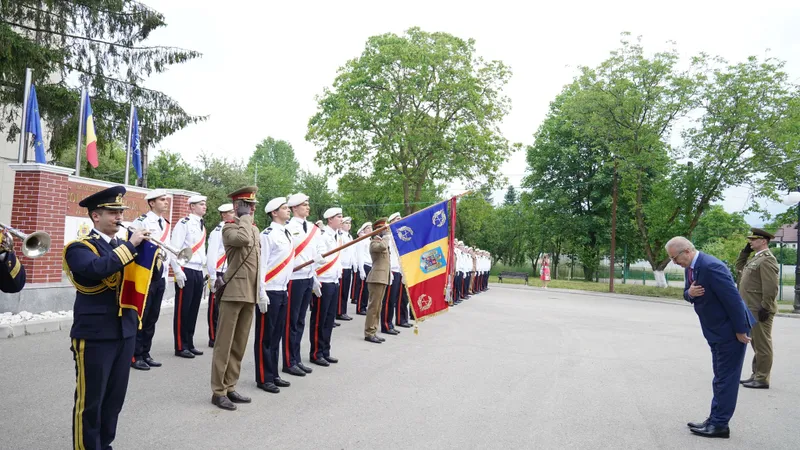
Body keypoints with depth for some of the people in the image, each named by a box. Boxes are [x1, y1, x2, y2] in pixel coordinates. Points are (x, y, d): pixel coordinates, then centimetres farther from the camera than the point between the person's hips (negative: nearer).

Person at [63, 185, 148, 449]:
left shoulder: (122, 248, 14)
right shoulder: (80, 247, -7)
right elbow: (98, 268, -29)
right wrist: (131, 245, -23)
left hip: (125, 331, 7)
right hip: (95, 335, -7)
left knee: (115, 397, 15)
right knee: (90, 400, 3)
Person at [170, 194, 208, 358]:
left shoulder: (202, 226, 16)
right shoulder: (183, 223, -8)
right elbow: (174, 249, -14)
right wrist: (178, 272, -18)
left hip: (198, 272, 8)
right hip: (186, 272, -8)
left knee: (193, 309, 12)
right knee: (182, 309, 0)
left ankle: (189, 344, 21)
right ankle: (180, 347, 7)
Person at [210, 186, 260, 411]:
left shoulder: (255, 229, 17)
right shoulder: (230, 227, -7)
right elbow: (244, 240, -31)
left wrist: (261, 291, 19)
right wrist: (245, 218, -14)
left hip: (250, 294, 8)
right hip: (233, 292, -8)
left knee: (239, 344, 13)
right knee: (224, 343, -1)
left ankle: (230, 387, 22)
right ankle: (218, 391, 7)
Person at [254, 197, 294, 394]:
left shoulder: (288, 235, 14)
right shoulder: (268, 234, -12)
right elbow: (260, 264, -15)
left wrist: (286, 288, 16)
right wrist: (261, 294, -17)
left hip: (283, 291, 8)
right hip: (269, 292, -8)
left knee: (277, 335, 14)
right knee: (265, 336, 3)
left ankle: (273, 374, 23)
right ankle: (264, 378, 11)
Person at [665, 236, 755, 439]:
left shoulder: (711, 267, -26)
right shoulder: (690, 267, 3)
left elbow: (733, 299, -25)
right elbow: (688, 294, 14)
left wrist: (740, 331, -19)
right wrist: (690, 293, -11)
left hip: (730, 330, -10)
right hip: (716, 331, 10)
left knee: (725, 378, 0)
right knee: (721, 377, 17)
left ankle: (719, 425, 8)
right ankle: (715, 420, 26)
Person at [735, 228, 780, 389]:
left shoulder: (767, 259, -15)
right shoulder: (756, 258, 15)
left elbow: (771, 288, -21)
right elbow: (739, 268, 28)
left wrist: (765, 308, -21)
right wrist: (745, 251, 15)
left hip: (760, 311, -10)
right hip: (751, 310, 10)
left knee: (762, 345, -2)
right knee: (756, 344, 17)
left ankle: (762, 379, 4)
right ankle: (756, 375, 27)